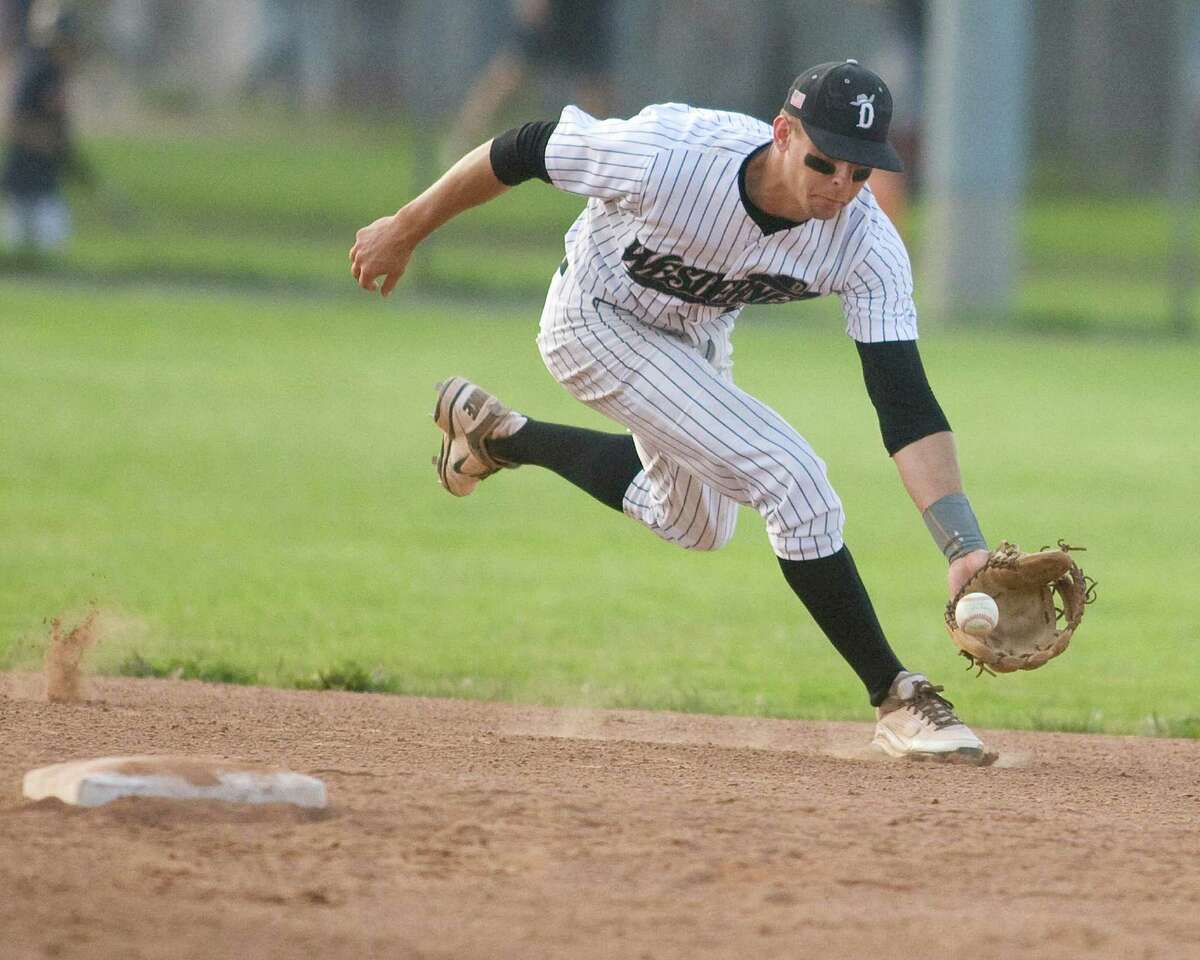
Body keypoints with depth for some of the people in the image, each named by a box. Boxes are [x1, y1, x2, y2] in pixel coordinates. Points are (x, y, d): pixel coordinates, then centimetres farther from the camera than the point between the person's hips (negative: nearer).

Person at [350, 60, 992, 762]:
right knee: (793, 480, -20)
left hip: (694, 331, 6)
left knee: (694, 524, 26)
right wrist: (406, 230, -11)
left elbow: (907, 408, -29)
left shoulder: (869, 248, -27)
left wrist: (964, 546, -40)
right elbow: (521, 151, -23)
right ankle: (896, 698, -9)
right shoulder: (670, 155, -39)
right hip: (596, 322, -6)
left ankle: (496, 435, 41)